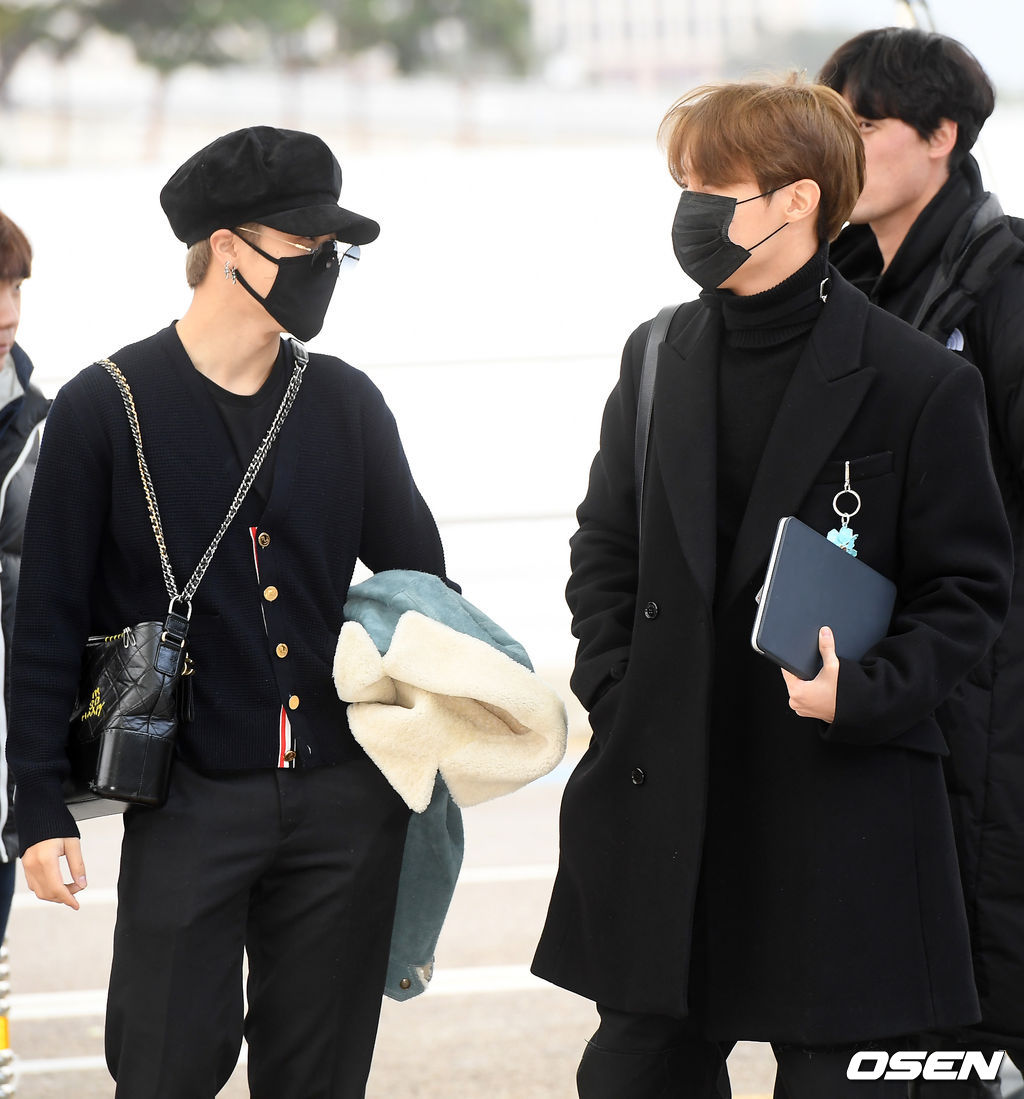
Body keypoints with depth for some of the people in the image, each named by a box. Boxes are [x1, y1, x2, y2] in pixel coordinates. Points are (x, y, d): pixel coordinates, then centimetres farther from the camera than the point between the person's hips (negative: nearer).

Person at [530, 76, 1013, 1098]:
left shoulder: (918, 381, -7)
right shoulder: (658, 357, 9)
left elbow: (968, 588, -4)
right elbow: (606, 544, 16)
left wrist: (865, 696, -17)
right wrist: (612, 686, 2)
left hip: (842, 812, -5)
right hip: (665, 794, 5)